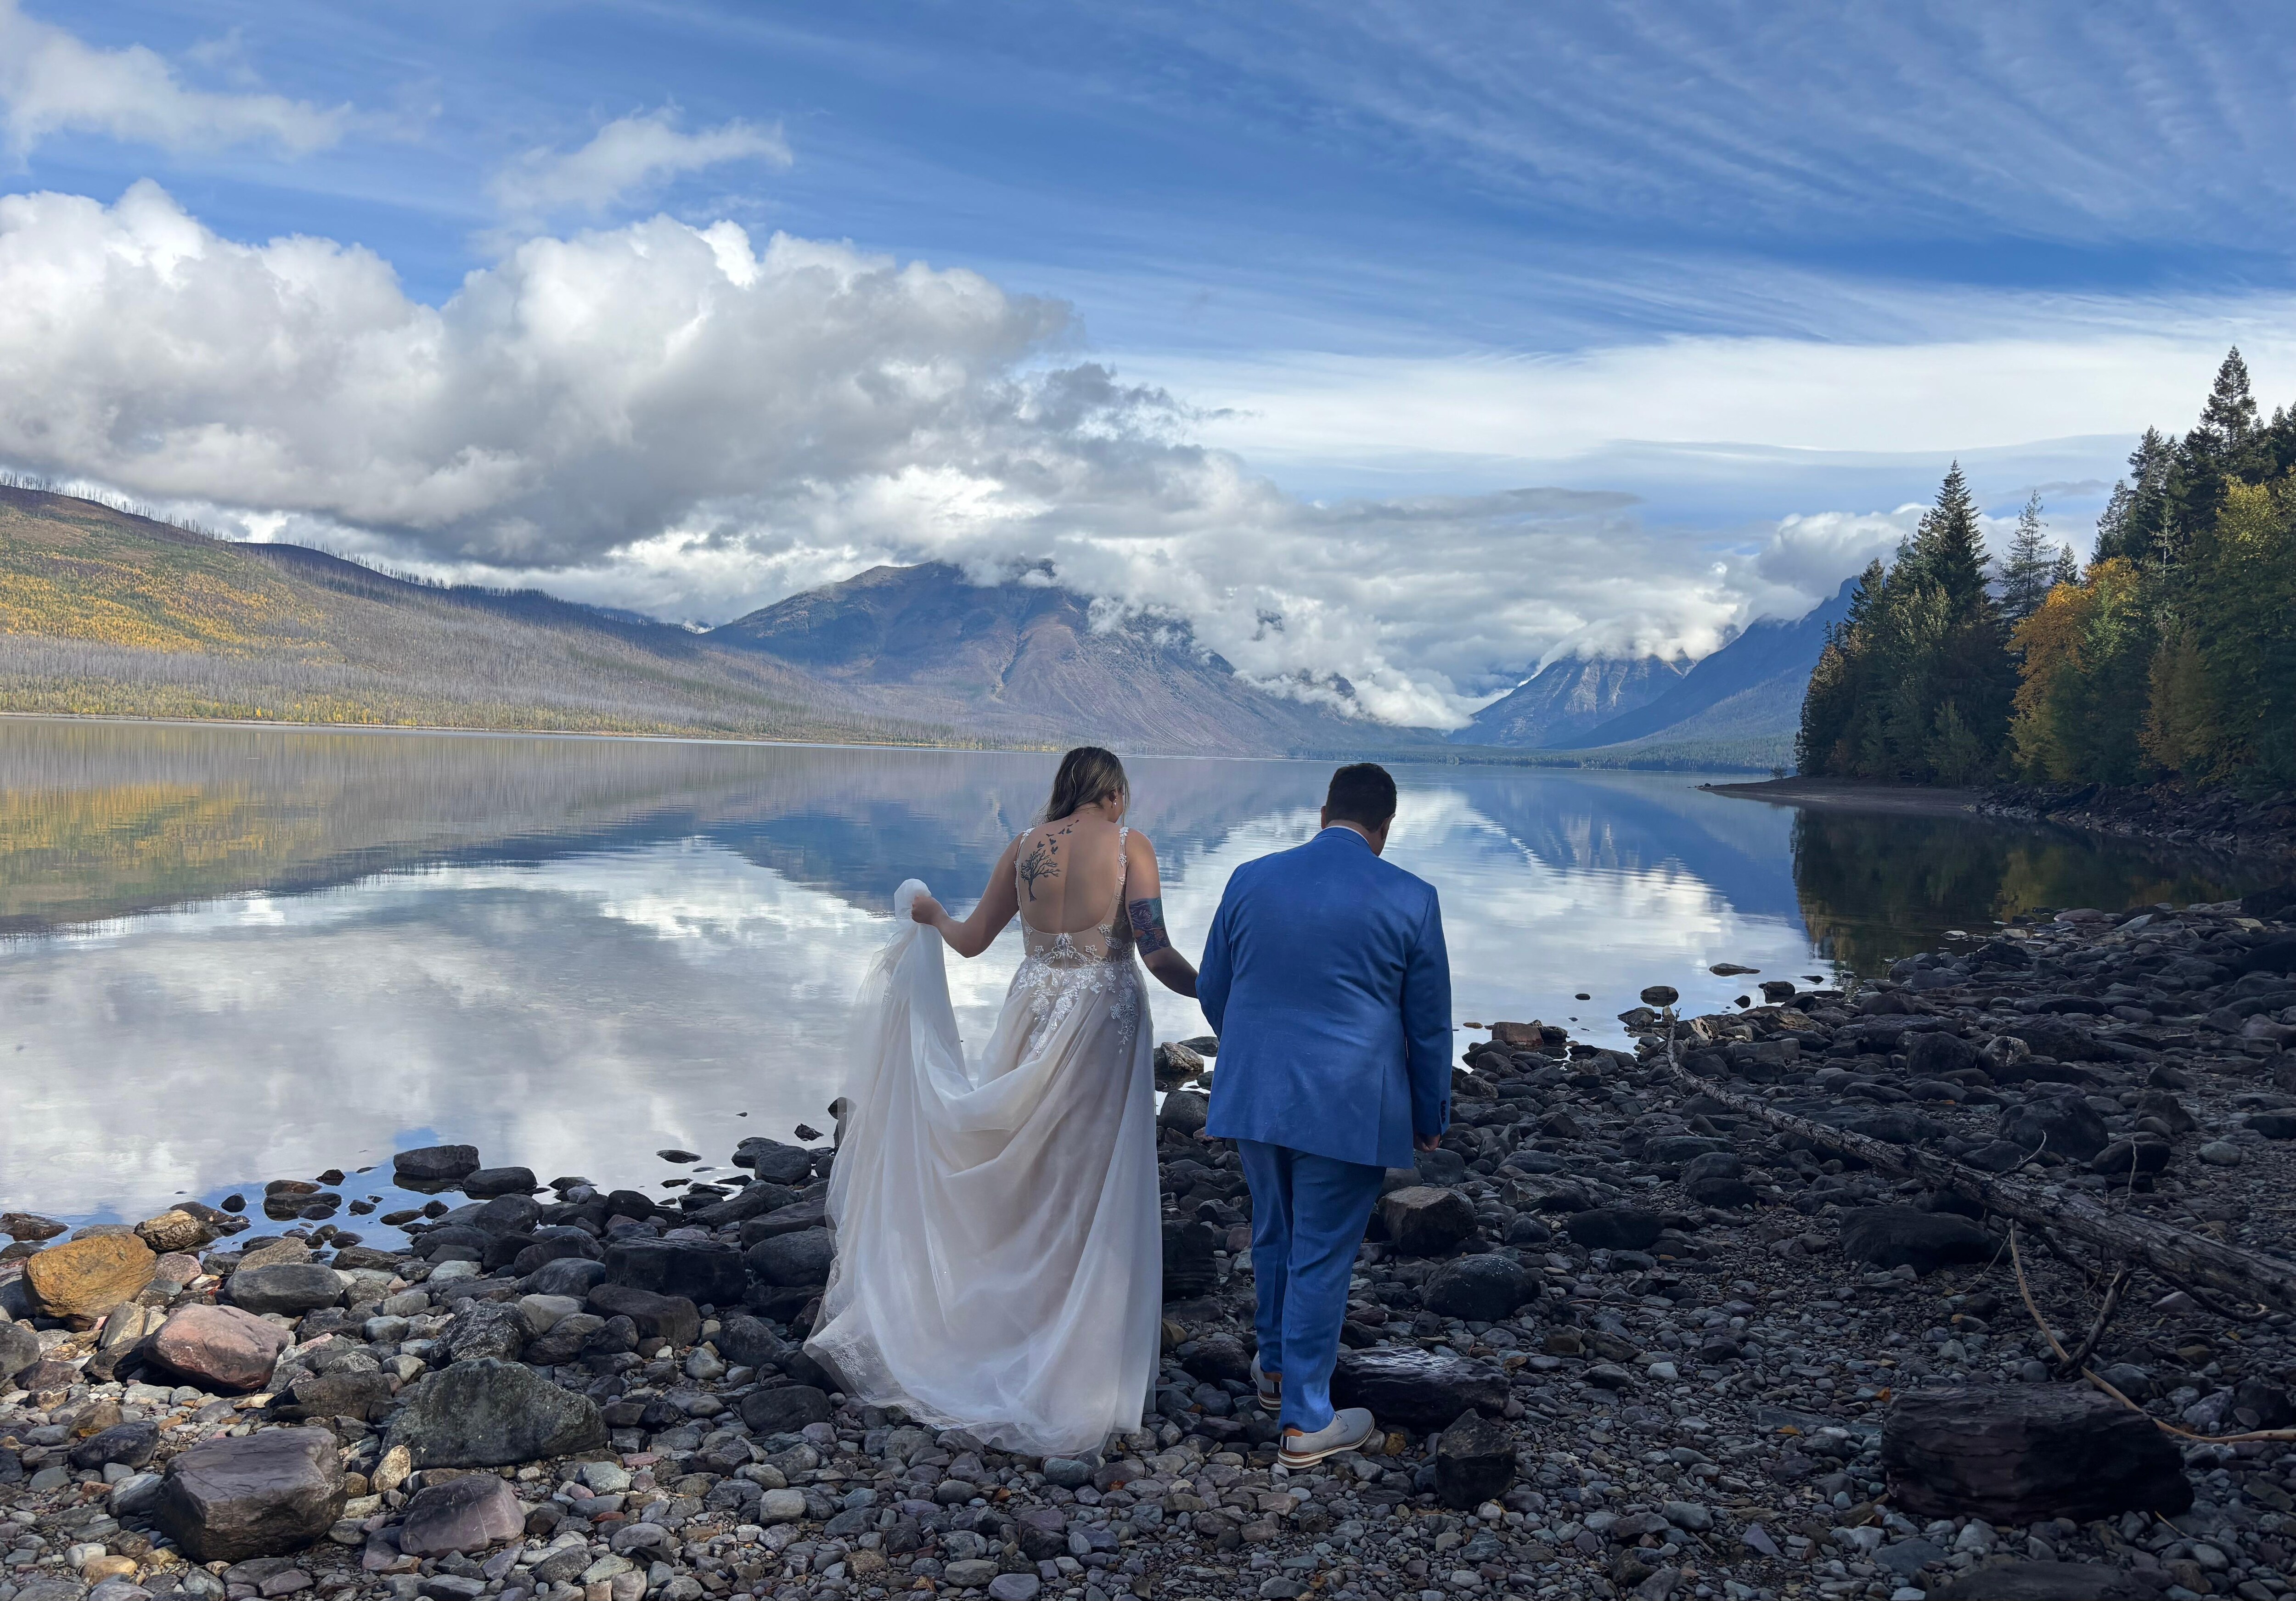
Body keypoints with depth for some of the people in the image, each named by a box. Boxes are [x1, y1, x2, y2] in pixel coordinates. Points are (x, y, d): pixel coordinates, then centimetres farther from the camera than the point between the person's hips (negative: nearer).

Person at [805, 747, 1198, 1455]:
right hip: (1105, 1018, -3)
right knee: (1093, 1186, 7)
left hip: (1035, 1011, 3)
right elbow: (1156, 953, -14)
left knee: (1015, 1174, 16)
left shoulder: (1025, 847, 3)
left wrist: (929, 916, 30)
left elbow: (972, 939, 10)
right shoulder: (1130, 847, -7)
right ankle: (1080, 1358, 14)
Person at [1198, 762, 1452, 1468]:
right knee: (1322, 1256, 6)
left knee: (1274, 1234, 23)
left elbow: (1211, 988, 10)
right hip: (1348, 1106, -4)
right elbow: (1429, 1024, -1)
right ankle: (1306, 1422, 16)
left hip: (1254, 1093, 4)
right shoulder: (1409, 899, -8)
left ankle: (1275, 1368, 42)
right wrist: (1429, 1116, 12)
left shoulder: (1251, 879, 0)